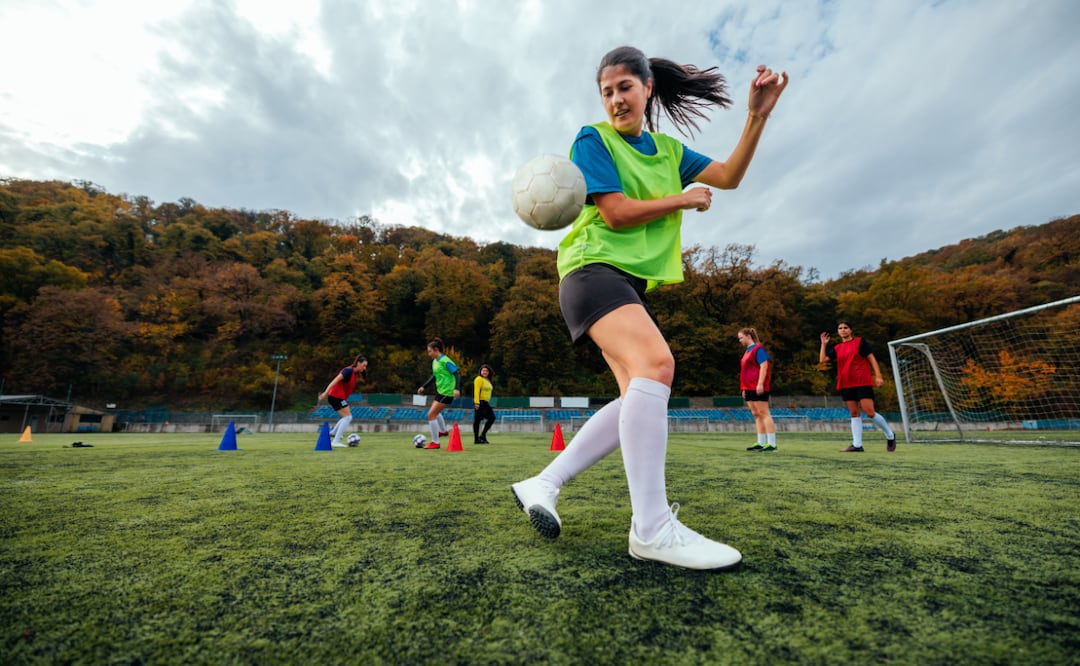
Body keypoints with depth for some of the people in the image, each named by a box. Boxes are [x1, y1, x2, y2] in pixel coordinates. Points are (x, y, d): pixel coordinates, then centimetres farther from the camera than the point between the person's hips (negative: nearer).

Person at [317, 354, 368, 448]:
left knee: (348, 417, 16)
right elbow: (335, 380, -23)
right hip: (336, 396, -9)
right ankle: (336, 441, -9)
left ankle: (332, 433, 20)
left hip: (338, 397, 9)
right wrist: (326, 392, -28)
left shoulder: (354, 373, 12)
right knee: (348, 417, -9)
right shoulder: (349, 370, -15)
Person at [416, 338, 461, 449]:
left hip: (447, 393, -10)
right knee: (435, 412, 30)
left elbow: (457, 374, -20)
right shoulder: (434, 361, 9)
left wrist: (457, 388, -32)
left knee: (431, 415, -9)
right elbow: (434, 376, 21)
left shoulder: (445, 361, -18)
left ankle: (435, 442, 2)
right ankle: (443, 431, 52)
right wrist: (423, 386, 17)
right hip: (440, 390, 10)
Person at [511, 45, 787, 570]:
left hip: (631, 281, 8)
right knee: (656, 364, -31)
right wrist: (686, 199, 0)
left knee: (639, 399, -3)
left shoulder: (667, 149, 22)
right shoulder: (592, 139, 2)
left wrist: (757, 116, 5)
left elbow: (728, 177, 17)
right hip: (594, 267, -8)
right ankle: (651, 526, -26)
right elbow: (617, 213, -10)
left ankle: (543, 484, 6)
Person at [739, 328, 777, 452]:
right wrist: (744, 388, 22)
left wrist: (760, 384, -23)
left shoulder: (758, 349, -8)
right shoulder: (747, 351, 20)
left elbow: (764, 366, -17)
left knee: (764, 413, -8)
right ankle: (761, 443, 14)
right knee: (756, 415, 9)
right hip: (749, 388, 9)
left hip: (758, 387, -9)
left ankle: (772, 444, -5)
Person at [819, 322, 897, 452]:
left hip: (863, 383, -4)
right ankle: (857, 445, 5)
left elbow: (872, 359, -2)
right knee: (854, 414, 5)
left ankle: (890, 436, 17)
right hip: (846, 385, 4)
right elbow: (823, 359, 5)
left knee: (870, 413, -9)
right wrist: (824, 344, 2)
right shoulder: (837, 348, 13)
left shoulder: (860, 342, 2)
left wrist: (878, 376, -11)